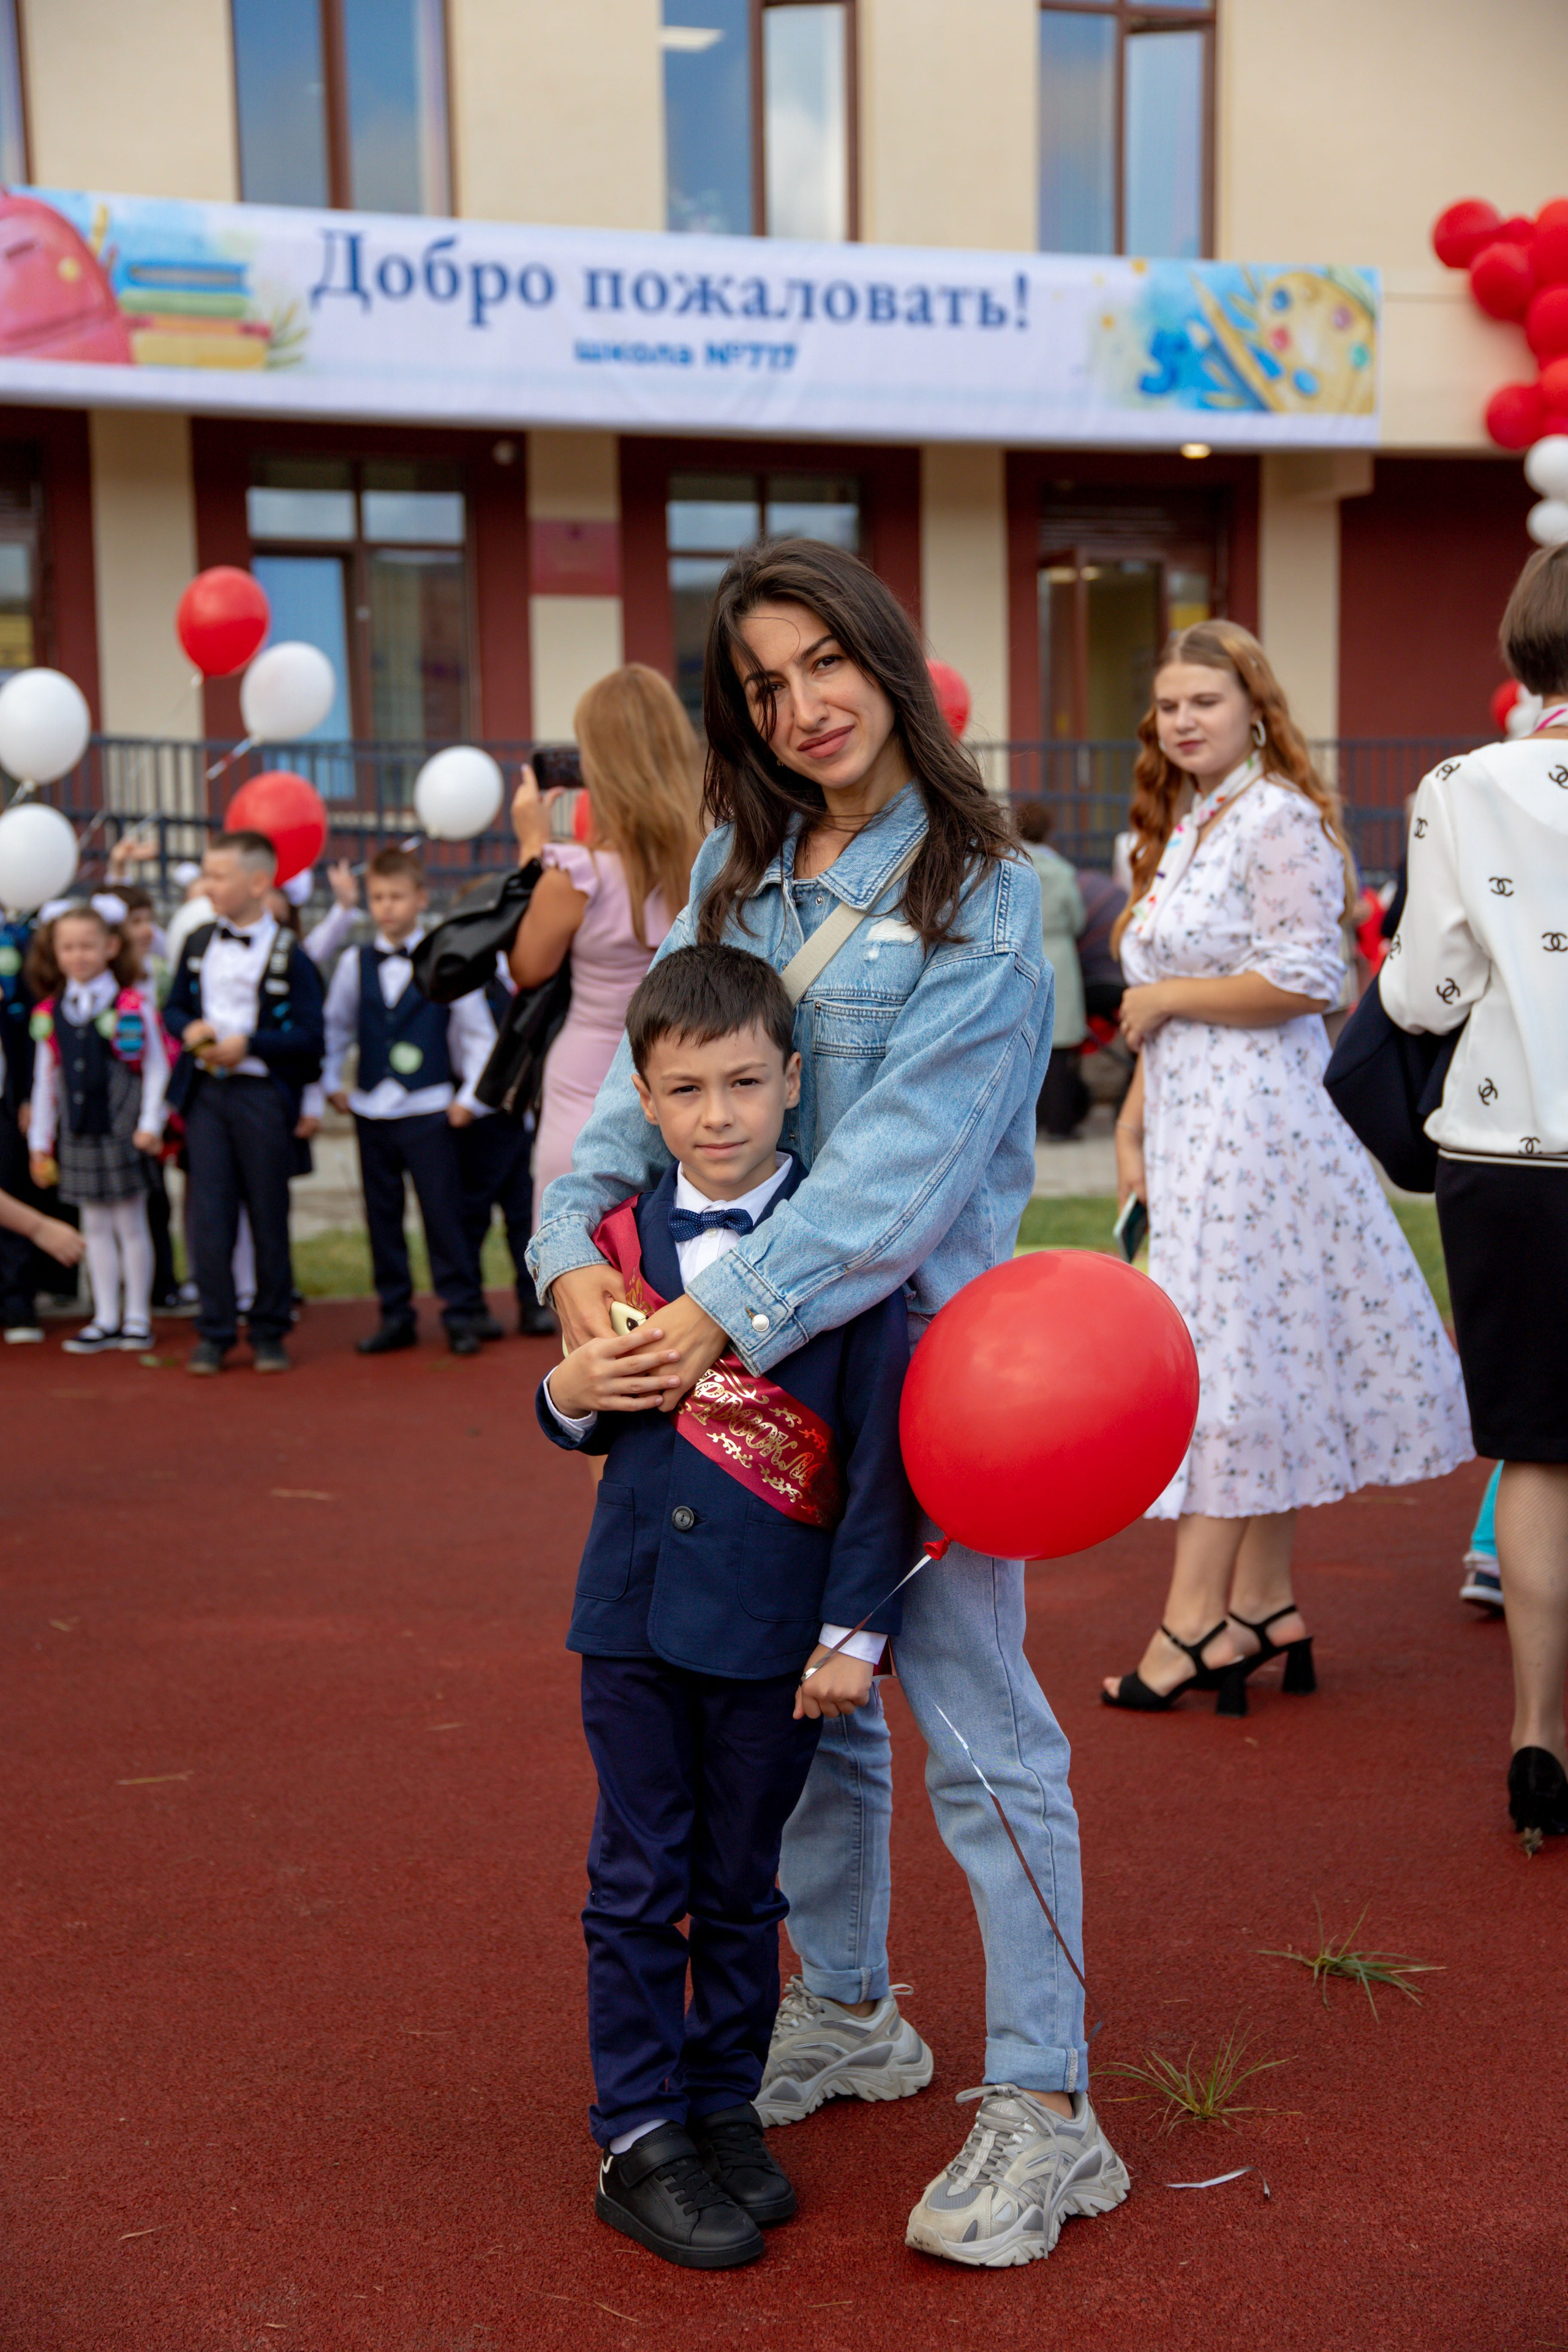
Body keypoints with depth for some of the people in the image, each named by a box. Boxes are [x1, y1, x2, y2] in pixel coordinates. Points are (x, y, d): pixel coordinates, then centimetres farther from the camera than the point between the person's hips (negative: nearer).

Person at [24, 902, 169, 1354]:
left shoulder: (134, 1003, -7)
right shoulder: (49, 1013, 6)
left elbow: (156, 1068, -5)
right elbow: (45, 1081, 11)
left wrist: (150, 1125, -10)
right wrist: (40, 1141, 12)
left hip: (122, 1130, -4)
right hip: (78, 1133, 4)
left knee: (130, 1223, 4)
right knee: (95, 1226, 9)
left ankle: (137, 1317, 13)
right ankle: (106, 1320, 17)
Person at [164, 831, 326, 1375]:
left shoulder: (288, 955, -6)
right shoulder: (198, 943, 9)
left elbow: (309, 1036, -9)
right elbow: (174, 1007, 17)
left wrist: (249, 1044, -18)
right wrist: (189, 1030, -5)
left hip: (263, 1094, -3)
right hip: (205, 1090, 4)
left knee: (269, 1215, 5)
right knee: (209, 1213, 1)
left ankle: (269, 1331, 16)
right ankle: (214, 1331, 8)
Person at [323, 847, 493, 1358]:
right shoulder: (355, 965, 7)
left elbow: (479, 1034, 2)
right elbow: (334, 1027, 19)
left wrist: (468, 1096, -3)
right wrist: (331, 1082, 11)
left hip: (430, 1110, -4)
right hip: (372, 1110, 4)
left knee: (443, 1213, -3)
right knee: (382, 1216, 7)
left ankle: (462, 1315, 6)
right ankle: (395, 1316, 16)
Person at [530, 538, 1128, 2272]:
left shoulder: (983, 892, -9)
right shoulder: (736, 867, 8)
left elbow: (910, 1149, -18)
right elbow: (653, 1066, 4)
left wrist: (729, 1311, -24)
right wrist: (577, 1238, -14)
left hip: (919, 1340, -6)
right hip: (747, 1347, 6)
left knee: (975, 1718, -2)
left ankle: (1043, 2111, 9)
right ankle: (846, 2014, 35)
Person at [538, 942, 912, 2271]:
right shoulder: (623, 1236, 3)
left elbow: (881, 1451, -9)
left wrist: (855, 1630, -11)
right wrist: (570, 1395, -9)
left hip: (774, 1623, -2)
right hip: (635, 1609, 2)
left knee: (741, 1885, 12)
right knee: (639, 1884, 8)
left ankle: (725, 2108, 29)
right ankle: (639, 2139, 19)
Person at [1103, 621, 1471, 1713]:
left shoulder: (1282, 819, -10)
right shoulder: (1181, 828, 18)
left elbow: (1304, 979, -19)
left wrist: (1165, 997, -11)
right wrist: (1132, 1124, 12)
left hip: (1255, 1120, -9)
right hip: (1191, 1123, 9)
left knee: (1229, 1360, -8)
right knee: (1263, 1366, 11)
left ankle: (1199, 1622, -4)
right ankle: (1267, 1604, 17)